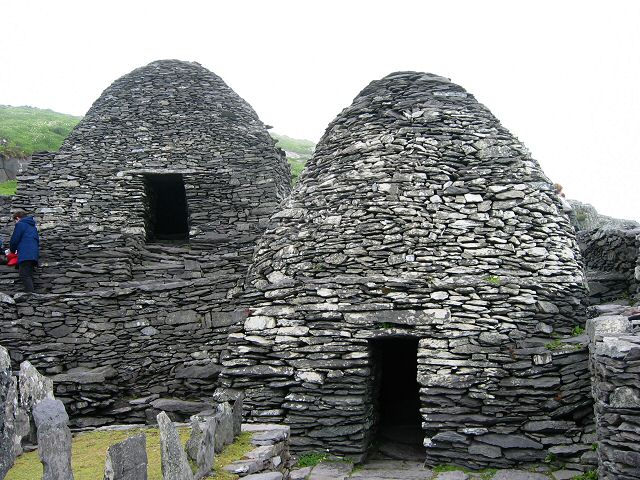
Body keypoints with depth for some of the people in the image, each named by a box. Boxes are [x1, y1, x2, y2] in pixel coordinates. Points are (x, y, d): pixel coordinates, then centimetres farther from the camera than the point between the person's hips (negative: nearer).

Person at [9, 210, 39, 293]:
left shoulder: (20, 224, 1)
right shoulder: (32, 226, 27)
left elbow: (14, 240, -3)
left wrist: (13, 250, 16)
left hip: (25, 255, -8)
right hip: (34, 255, 9)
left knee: (24, 276, -13)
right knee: (29, 277, 8)